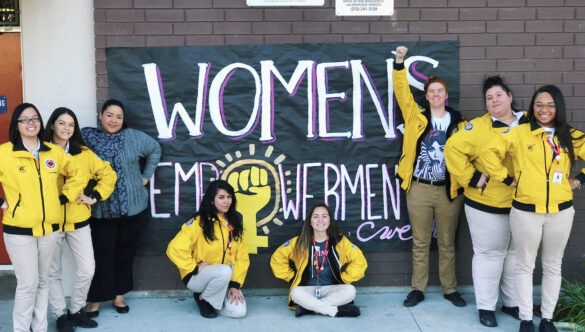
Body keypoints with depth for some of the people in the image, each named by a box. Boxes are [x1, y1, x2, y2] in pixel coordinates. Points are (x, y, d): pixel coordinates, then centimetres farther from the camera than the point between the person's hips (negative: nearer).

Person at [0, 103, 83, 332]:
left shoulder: (54, 152, 5)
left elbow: (75, 174, 18)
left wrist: (64, 197, 8)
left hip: (49, 227, 4)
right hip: (19, 230, -4)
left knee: (43, 281, 14)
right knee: (28, 284, -2)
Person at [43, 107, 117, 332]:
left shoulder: (83, 153, 2)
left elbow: (108, 174, 7)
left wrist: (95, 197, 0)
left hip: (78, 220, 2)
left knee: (87, 270, 3)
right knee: (53, 272, 8)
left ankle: (76, 310, 24)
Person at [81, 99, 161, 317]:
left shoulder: (134, 137, 1)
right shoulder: (86, 137, -5)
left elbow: (155, 149, 15)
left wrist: (146, 176, 12)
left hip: (131, 206, 3)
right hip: (100, 209, -2)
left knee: (126, 251, 12)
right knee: (102, 254, 1)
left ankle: (119, 295, 27)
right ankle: (95, 298, 17)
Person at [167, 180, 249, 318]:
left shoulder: (234, 223, 2)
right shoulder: (198, 222, -14)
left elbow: (242, 257, 1)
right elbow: (175, 249, -20)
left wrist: (235, 284, -9)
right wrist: (196, 267, -20)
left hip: (225, 280, 5)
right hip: (197, 277, -5)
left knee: (239, 311, -17)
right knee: (225, 271, -36)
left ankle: (211, 299, 13)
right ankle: (203, 299, -7)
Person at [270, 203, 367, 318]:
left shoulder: (340, 242, -4)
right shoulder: (299, 242, -4)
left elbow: (359, 261, 0)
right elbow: (277, 258, 4)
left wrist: (342, 279, -5)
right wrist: (293, 277, -1)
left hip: (330, 289, 1)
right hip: (307, 289, -1)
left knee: (350, 290, -29)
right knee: (296, 293, -34)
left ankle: (308, 307, -23)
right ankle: (337, 311, -27)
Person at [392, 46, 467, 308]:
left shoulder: (458, 123, 6)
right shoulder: (416, 117, 4)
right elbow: (402, 92, -4)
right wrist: (399, 64, -15)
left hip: (449, 190, 0)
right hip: (419, 188, 0)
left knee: (447, 242, 11)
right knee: (420, 242, 8)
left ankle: (450, 289, 24)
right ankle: (418, 289, 19)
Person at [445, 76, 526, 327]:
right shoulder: (479, 127, -12)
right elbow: (453, 147, -18)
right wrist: (471, 178, -18)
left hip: (522, 203, 5)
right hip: (487, 203, -5)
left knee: (517, 253, 16)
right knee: (489, 254, 6)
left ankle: (512, 302, 33)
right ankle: (486, 306, 19)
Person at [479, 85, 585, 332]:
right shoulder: (519, 133, -5)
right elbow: (489, 152, -9)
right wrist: (506, 179, -8)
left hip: (561, 212, 3)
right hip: (525, 211, -3)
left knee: (553, 266, 13)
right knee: (525, 266, 7)